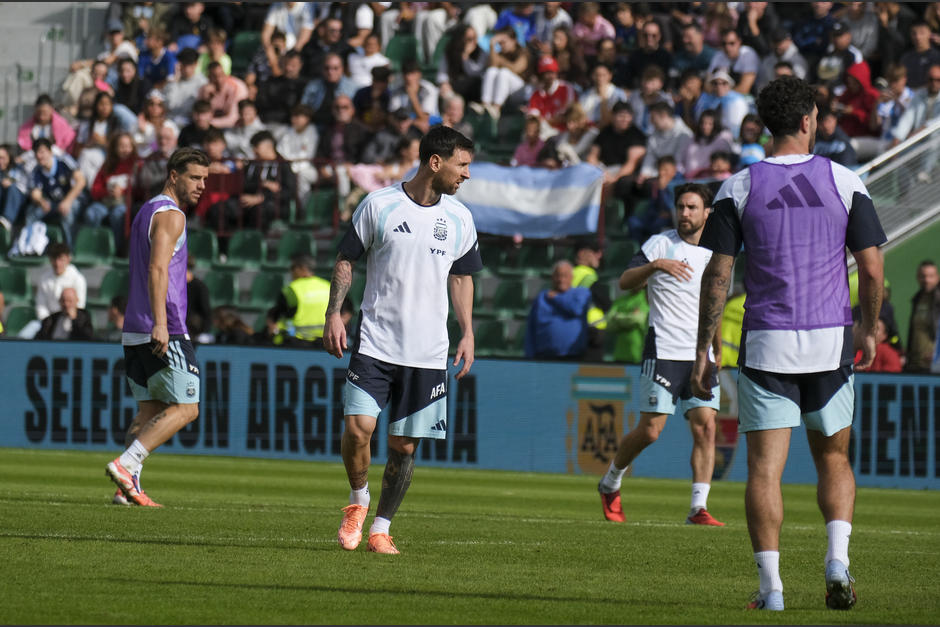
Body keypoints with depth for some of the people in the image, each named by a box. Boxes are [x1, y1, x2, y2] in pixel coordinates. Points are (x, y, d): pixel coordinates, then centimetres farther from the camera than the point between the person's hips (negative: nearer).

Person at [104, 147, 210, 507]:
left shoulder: (146, 212, 22)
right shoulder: (170, 215, -8)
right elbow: (157, 269, -20)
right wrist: (160, 323, -27)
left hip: (136, 331, 9)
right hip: (166, 334, -9)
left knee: (149, 410, 8)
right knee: (185, 408, -7)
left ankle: (128, 486, -3)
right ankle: (125, 464, -18)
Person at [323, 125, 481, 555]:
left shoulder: (459, 218, 7)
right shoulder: (379, 205, -4)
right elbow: (345, 259, 4)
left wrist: (468, 334, 10)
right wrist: (334, 314, -6)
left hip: (428, 353, 3)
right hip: (375, 343, -3)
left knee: (404, 446, 2)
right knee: (358, 427, -15)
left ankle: (381, 528, 15)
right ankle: (358, 502, 11)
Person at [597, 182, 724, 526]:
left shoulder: (713, 254, 13)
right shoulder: (661, 243, -3)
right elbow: (625, 282, -13)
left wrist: (717, 350, 31)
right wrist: (655, 265, -30)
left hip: (700, 356, 5)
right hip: (664, 352, -5)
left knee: (705, 427, -8)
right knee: (650, 430, -6)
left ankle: (698, 509, -7)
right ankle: (610, 483, 19)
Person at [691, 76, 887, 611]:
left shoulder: (739, 188, -1)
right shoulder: (845, 181, -1)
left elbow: (717, 274, -4)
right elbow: (872, 267, -3)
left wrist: (703, 350, 2)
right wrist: (870, 328, 14)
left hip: (766, 346, -1)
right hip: (831, 344, 1)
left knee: (765, 467, 1)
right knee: (833, 457, 17)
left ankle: (771, 586, -7)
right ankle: (838, 559, -3)